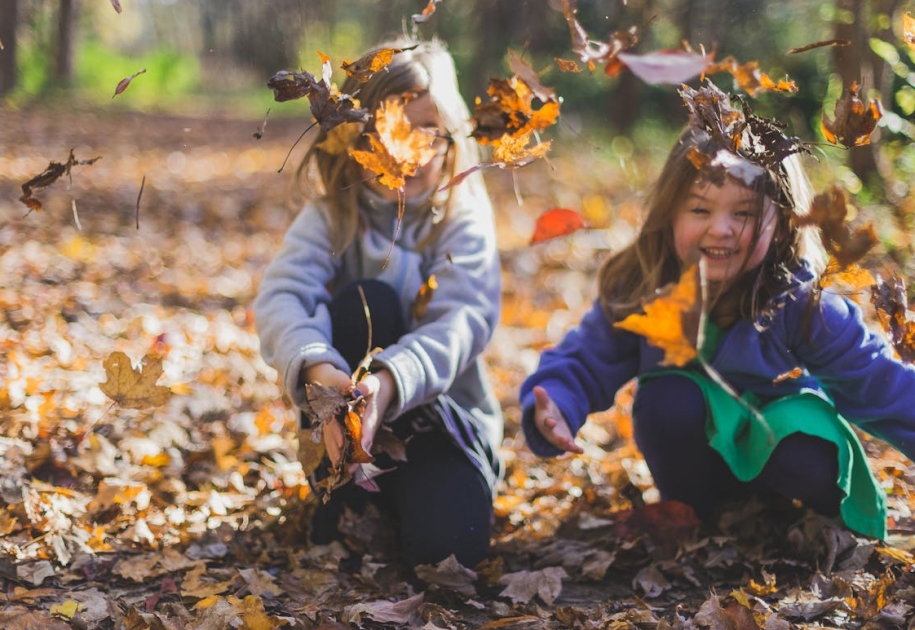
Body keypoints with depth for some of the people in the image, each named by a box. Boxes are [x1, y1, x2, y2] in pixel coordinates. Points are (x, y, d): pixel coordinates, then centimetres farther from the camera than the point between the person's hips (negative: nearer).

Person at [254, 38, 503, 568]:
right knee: (364, 302, -28)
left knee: (447, 542, -29)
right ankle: (348, 488, -15)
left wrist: (389, 381, -45)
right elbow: (280, 296, -22)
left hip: (444, 410, -1)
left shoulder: (464, 217, -8)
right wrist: (318, 371, -45)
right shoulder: (332, 214, -5)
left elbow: (464, 319, -24)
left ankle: (396, 498, 6)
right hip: (349, 410, 1)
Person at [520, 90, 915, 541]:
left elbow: (876, 381, -20)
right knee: (668, 396, -30)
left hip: (779, 439, -1)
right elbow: (582, 363, -13)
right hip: (692, 453, 1)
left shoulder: (802, 303, -22)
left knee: (816, 468, -32)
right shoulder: (635, 293, -19)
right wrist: (553, 409, -35)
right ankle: (686, 513, -5)